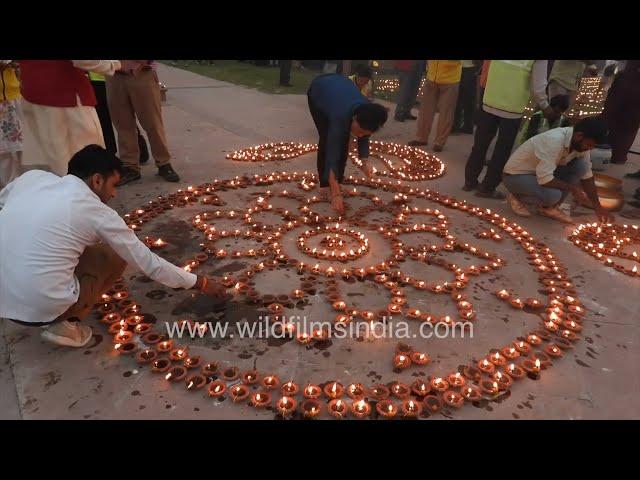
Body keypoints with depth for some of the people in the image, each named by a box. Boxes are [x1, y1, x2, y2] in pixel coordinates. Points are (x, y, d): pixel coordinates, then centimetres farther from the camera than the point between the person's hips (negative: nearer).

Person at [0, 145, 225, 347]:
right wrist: (199, 283, 10)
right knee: (116, 256, 12)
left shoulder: (32, 177, 4)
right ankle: (66, 324, 4)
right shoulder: (99, 213, -7)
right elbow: (149, 263, -1)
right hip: (41, 308, -6)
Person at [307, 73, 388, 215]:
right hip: (318, 91, -4)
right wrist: (336, 194, -51)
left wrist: (365, 162, -23)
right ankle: (325, 186, -5)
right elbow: (332, 156, -47)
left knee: (343, 142, -8)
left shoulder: (367, 114, -30)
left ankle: (335, 184, 4)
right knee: (327, 140, -17)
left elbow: (364, 138, -8)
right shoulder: (341, 117, -45)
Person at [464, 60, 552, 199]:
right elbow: (538, 88, -9)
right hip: (513, 108, -4)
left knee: (480, 144, 14)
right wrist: (545, 107, 6)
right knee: (502, 151, 7)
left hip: (489, 102, 4)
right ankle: (487, 188, 13)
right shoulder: (540, 61, -10)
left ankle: (470, 181, 22)